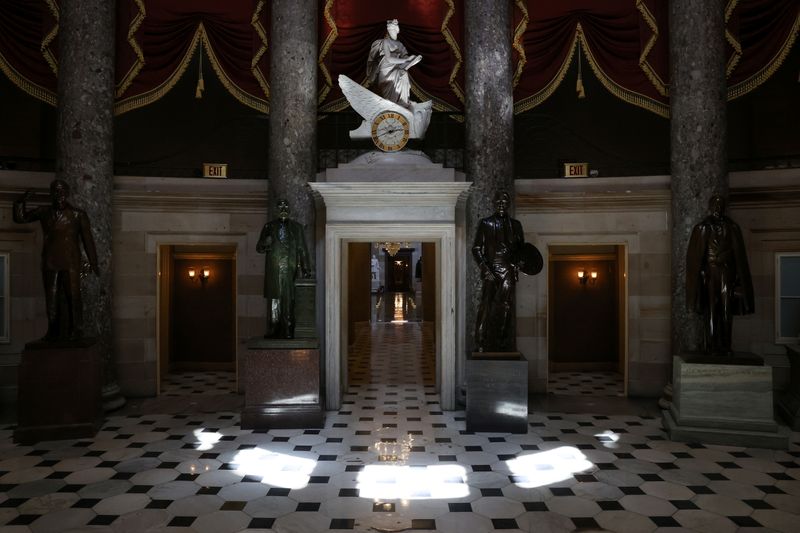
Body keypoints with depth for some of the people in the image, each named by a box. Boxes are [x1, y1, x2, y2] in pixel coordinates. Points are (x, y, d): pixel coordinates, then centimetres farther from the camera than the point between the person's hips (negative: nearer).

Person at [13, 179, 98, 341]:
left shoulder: (78, 214, 1)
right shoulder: (44, 212, 10)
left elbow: (87, 239, 2)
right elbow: (20, 218, 18)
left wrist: (93, 262, -1)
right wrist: (22, 201, 1)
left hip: (71, 262, -4)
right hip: (50, 262, 4)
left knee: (73, 296, -8)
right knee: (51, 297, 5)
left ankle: (76, 330, -3)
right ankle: (53, 331, 12)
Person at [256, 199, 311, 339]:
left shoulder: (297, 227, 14)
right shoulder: (269, 227, 15)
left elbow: (302, 249, 11)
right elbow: (259, 248, 14)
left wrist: (305, 268, 3)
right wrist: (265, 243, -9)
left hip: (289, 268, -1)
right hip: (273, 268, 1)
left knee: (288, 299, -6)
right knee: (274, 298, -3)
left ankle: (288, 331, -4)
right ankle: (273, 331, 0)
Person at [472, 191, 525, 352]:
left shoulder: (515, 225, 14)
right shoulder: (485, 223, 6)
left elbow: (521, 248, 18)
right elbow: (476, 248, 2)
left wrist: (516, 265, 0)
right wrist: (484, 267, -10)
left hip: (508, 270, 2)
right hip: (490, 269, -2)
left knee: (505, 307, -2)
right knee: (487, 306, -6)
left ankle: (502, 345, 2)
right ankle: (482, 344, -2)